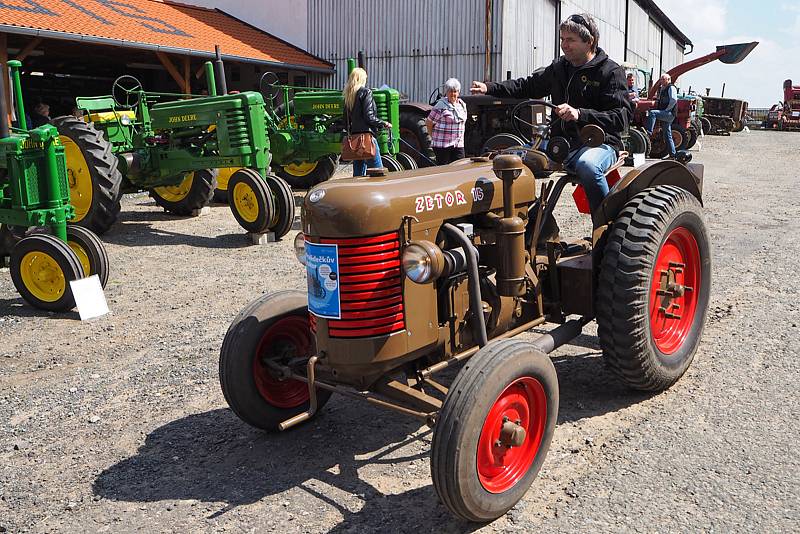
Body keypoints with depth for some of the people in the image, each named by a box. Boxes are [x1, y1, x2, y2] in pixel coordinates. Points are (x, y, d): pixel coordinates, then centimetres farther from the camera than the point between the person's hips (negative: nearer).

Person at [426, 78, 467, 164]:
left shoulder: (462, 105, 12)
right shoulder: (441, 106, -10)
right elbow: (428, 122, -7)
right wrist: (434, 137, -1)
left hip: (458, 145, 6)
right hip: (442, 145, -6)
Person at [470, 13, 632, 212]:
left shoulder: (611, 72, -4)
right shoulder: (559, 67, 15)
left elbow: (622, 116, -14)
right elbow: (529, 85, 26)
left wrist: (580, 114, -29)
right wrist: (489, 88, 13)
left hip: (599, 143, -6)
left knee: (587, 165, -40)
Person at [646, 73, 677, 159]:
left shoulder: (671, 88, -5)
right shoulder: (661, 89, 22)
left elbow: (674, 100, -17)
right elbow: (659, 101, 36)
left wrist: (666, 110, -16)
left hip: (669, 113, -9)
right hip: (664, 114, 9)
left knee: (652, 113, -29)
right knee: (667, 136, 8)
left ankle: (649, 132, -35)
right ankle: (672, 154, 12)